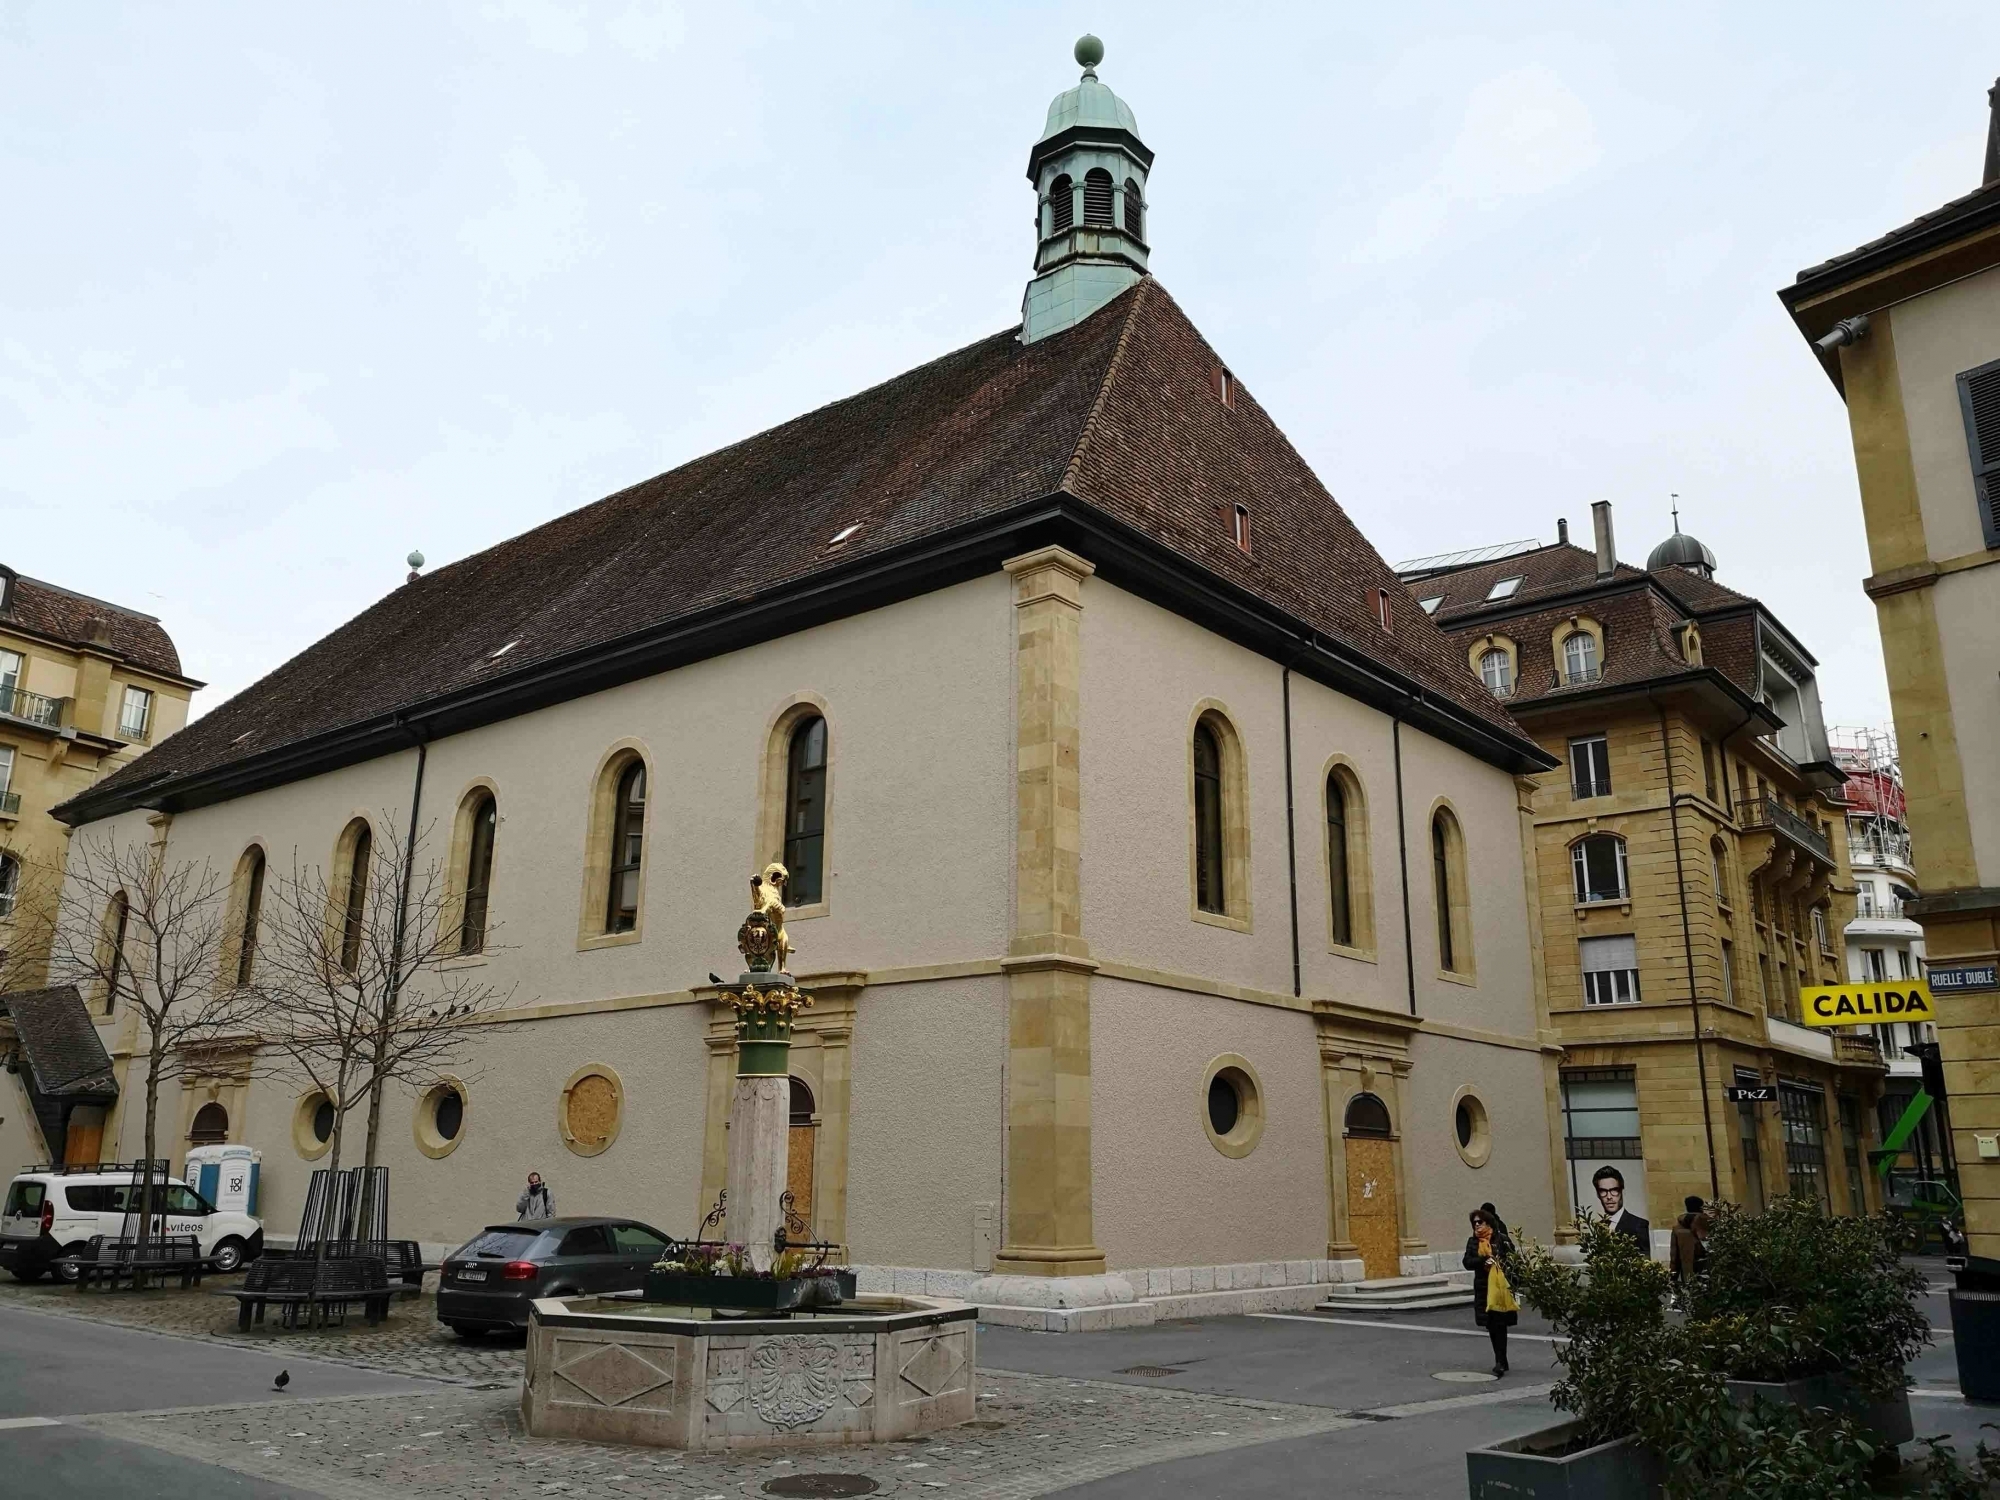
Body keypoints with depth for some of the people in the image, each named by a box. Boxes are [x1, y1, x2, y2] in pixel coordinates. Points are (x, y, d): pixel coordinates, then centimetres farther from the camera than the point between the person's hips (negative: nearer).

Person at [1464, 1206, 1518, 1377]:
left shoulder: (1502, 1239, -5)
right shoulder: (1472, 1241, 8)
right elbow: (1467, 1262, 0)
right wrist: (1484, 1260, -17)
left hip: (1501, 1286, -5)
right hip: (1483, 1288, 5)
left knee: (1499, 1324, -7)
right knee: (1491, 1325, 10)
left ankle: (1500, 1361, -5)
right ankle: (1501, 1361, 21)